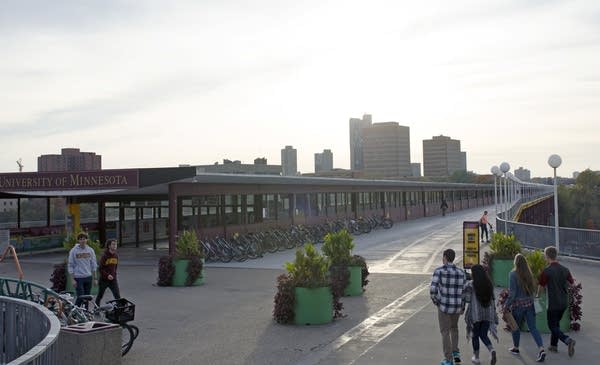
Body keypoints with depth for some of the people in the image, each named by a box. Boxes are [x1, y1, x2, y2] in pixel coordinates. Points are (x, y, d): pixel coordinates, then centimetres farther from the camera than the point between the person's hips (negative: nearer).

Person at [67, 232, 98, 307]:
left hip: (88, 277, 4)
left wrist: (94, 278, 7)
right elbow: (70, 266, -4)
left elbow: (93, 265, 10)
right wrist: (73, 279, -9)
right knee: (80, 297, -8)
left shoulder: (90, 250, 5)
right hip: (78, 278, -4)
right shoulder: (73, 251, -5)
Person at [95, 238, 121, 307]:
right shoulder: (104, 256, -14)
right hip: (104, 280, -3)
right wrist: (107, 275, -24)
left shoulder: (116, 256, 2)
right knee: (100, 296, 13)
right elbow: (101, 268, -13)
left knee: (117, 296, -7)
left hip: (113, 280, 4)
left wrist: (114, 275, 12)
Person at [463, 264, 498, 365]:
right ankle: (492, 350, -14)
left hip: (475, 314, -4)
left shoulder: (470, 284, -10)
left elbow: (467, 299, -11)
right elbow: (492, 299, 8)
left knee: (475, 335, 13)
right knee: (483, 335, 12)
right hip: (488, 313, 4)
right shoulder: (489, 283, 5)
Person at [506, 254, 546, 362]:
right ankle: (541, 349, -11)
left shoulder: (513, 274, -14)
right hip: (529, 304, 4)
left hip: (518, 304, -4)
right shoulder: (528, 274, 3)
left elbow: (512, 292, -16)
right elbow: (533, 290, 9)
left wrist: (506, 305, -9)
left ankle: (515, 348, 30)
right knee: (533, 328, 3)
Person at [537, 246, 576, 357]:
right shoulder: (565, 269, 0)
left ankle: (568, 340, -17)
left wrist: (538, 295, 14)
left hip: (553, 303, -6)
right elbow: (572, 283, 9)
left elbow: (541, 286, -6)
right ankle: (554, 345, 29)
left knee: (553, 326, 5)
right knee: (556, 323, 22)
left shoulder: (546, 271, -16)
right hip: (564, 302, 6)